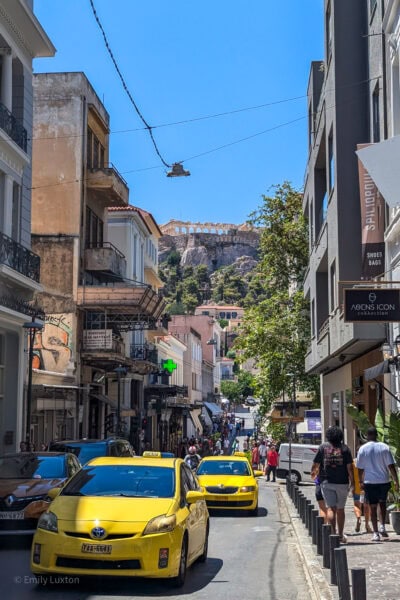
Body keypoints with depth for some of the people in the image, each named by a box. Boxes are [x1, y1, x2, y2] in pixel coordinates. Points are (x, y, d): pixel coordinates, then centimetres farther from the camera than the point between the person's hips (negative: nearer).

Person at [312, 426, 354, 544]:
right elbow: (349, 467, -3)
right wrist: (352, 483, 4)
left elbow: (315, 465, 2)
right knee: (340, 509, 12)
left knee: (331, 508, -2)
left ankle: (333, 532, -17)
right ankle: (341, 535, 21)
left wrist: (314, 472, 24)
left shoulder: (323, 447, 1)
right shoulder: (344, 448, 1)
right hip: (342, 482, 1)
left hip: (327, 482, -1)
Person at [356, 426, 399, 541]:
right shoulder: (384, 447, -4)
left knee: (373, 507, 6)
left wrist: (361, 482, 13)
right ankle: (382, 526, 9)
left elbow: (360, 468, 1)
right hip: (384, 481, 1)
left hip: (370, 482, -1)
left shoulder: (363, 449, -3)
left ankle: (376, 533, 4)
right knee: (382, 503, 22)